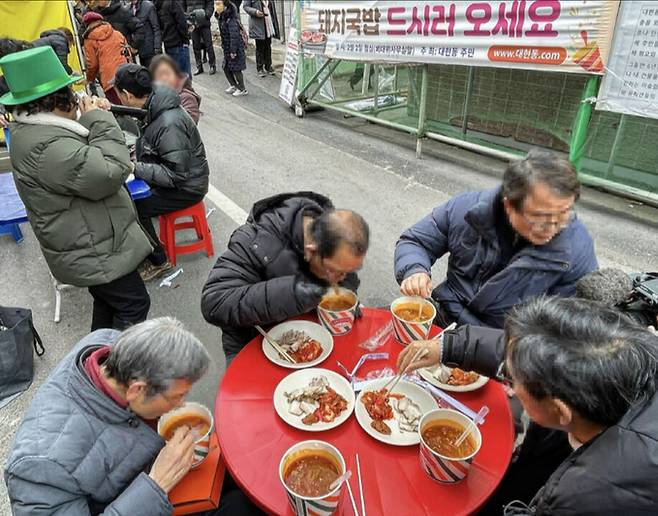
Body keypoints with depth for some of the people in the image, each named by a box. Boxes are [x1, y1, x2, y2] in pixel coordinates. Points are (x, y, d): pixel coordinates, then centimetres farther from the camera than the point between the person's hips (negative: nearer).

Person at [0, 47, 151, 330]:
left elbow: (86, 157, 16)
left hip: (91, 246, 11)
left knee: (107, 303, 25)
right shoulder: (47, 146, -28)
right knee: (133, 305, 1)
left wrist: (95, 118, -1)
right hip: (93, 253, -11)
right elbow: (111, 173, -32)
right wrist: (100, 121, -19)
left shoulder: (36, 130, 6)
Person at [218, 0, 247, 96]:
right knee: (225, 67, 15)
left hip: (235, 49, -9)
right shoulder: (223, 19, 7)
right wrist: (224, 46, 17)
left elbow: (234, 36, -24)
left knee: (235, 69, 0)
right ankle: (233, 85, 31)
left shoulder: (231, 20, -20)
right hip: (227, 49, 9)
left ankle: (242, 89, 15)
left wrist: (233, 51, -24)